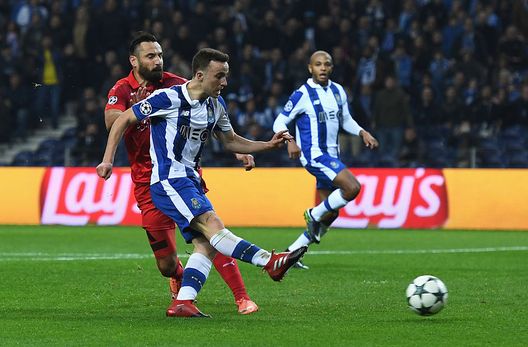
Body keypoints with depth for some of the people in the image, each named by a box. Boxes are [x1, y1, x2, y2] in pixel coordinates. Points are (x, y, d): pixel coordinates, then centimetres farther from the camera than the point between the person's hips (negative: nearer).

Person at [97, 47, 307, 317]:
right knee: (213, 225, -23)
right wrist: (108, 160, -9)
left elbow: (231, 141, 24)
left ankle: (182, 303, -11)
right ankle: (271, 262, -32)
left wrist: (269, 145, 9)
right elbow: (123, 121, -4)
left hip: (190, 181, 8)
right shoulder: (168, 98, -12)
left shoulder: (216, 105, 9)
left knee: (206, 244, -7)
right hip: (168, 181, -8)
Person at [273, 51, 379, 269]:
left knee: (330, 213, 7)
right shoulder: (302, 95, -10)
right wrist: (289, 141, -25)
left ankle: (293, 251, 17)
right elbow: (279, 122, -7)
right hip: (314, 155, -8)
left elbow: (346, 121, 21)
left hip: (331, 156, 8)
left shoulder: (338, 92, 10)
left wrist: (362, 132, 2)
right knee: (352, 187, -24)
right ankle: (314, 215, -2)